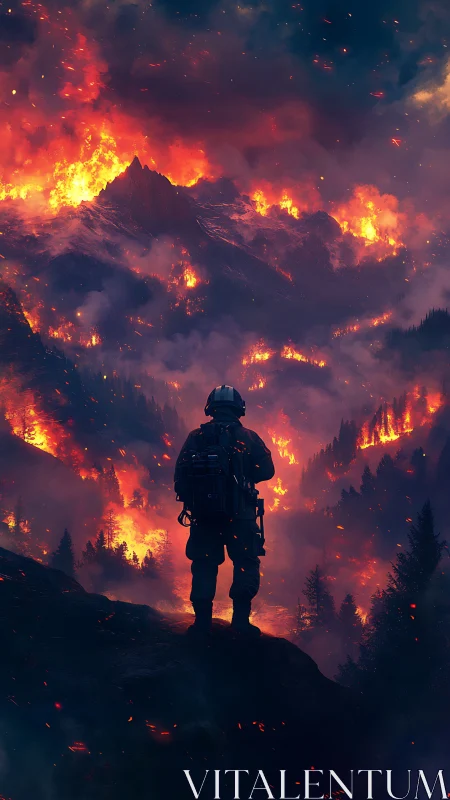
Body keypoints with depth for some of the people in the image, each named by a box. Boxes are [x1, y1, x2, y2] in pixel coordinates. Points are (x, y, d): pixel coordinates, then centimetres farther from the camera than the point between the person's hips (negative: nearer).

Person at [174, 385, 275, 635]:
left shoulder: (195, 437, 4)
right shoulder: (247, 437, 0)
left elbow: (180, 475, 0)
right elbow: (267, 470, -2)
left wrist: (190, 500, 12)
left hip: (203, 513, 2)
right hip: (239, 514, -2)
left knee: (204, 565, 10)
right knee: (246, 563, 5)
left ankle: (202, 621, 6)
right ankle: (241, 619, -5)